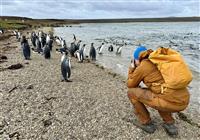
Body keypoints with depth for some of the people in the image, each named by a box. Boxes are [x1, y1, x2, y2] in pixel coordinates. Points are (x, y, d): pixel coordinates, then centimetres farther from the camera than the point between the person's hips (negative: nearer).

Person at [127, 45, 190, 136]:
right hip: (182, 101, 8)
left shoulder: (142, 67, -2)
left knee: (131, 92, 8)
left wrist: (131, 69, 25)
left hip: (169, 102, -7)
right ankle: (169, 123, 24)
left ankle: (147, 123, 18)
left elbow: (130, 85, 13)